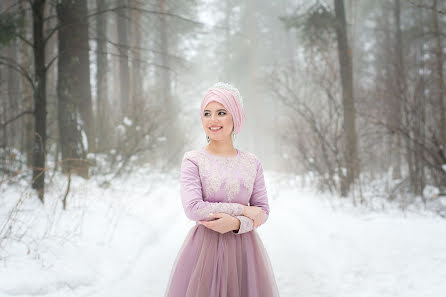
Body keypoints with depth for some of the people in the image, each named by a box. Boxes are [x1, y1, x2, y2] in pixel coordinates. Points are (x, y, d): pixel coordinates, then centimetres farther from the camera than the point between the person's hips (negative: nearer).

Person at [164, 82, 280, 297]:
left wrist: (236, 223, -15)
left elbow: (263, 211, 5)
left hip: (243, 248, 3)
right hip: (204, 247, -3)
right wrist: (242, 209, -12)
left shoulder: (252, 163, 6)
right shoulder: (192, 160, -4)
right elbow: (193, 208, -14)